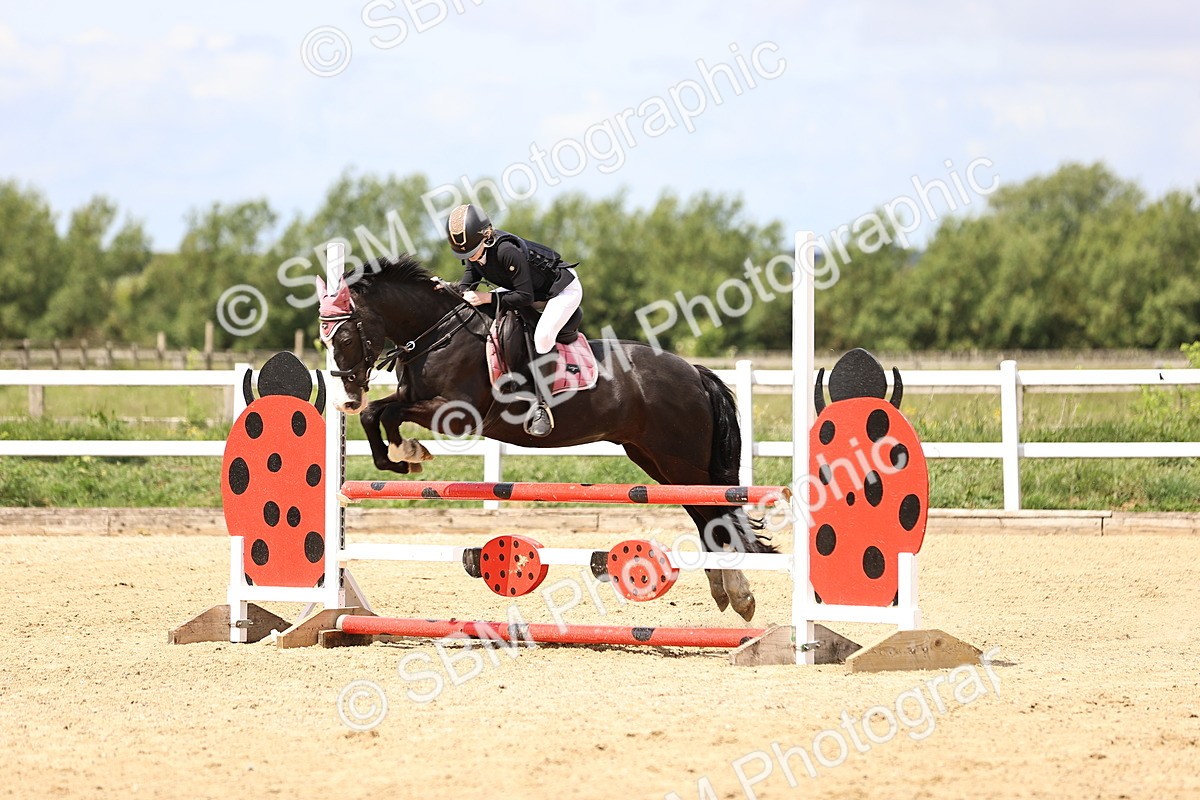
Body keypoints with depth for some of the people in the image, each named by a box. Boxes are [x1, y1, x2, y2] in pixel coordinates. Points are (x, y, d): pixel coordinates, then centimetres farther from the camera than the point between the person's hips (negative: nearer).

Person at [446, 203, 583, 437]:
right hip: (534, 289, 9)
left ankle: (542, 404, -24)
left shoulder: (507, 251, -37)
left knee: (542, 336, -31)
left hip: (564, 288, -9)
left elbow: (525, 297, -33)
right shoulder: (473, 252, -12)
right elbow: (466, 288, -6)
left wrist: (488, 298, -37)